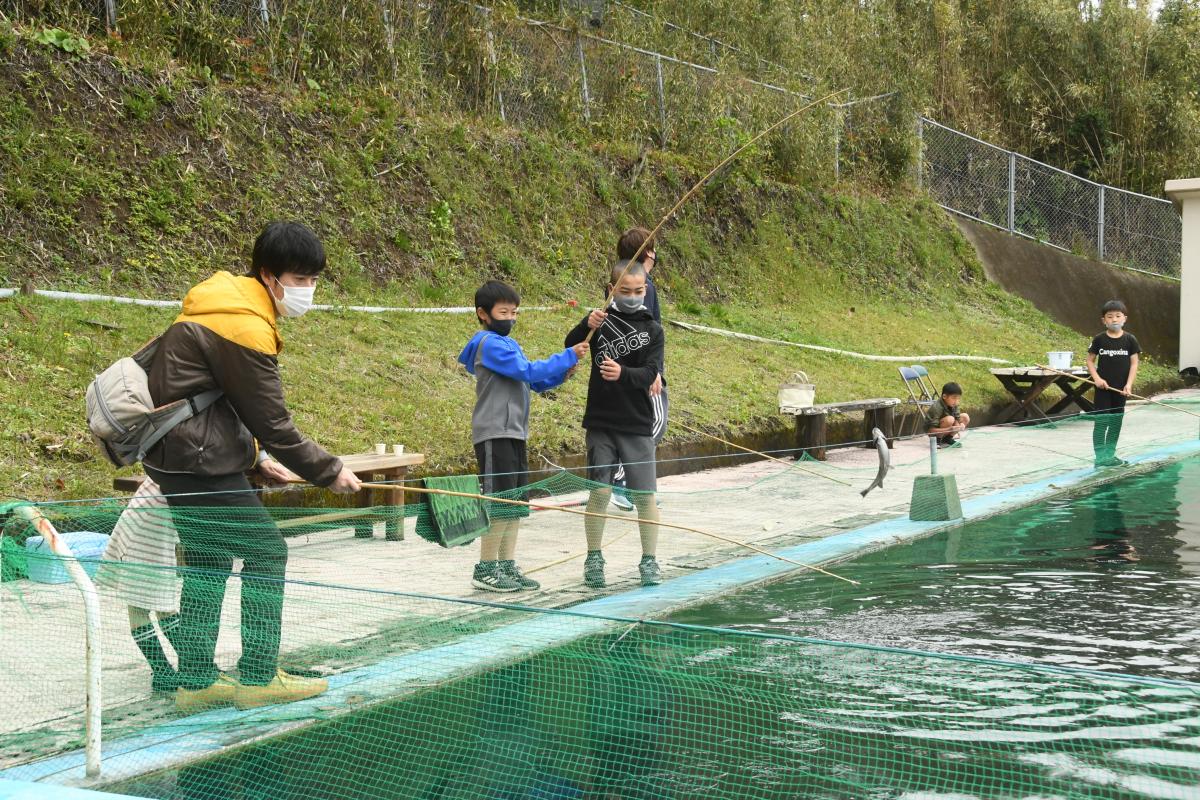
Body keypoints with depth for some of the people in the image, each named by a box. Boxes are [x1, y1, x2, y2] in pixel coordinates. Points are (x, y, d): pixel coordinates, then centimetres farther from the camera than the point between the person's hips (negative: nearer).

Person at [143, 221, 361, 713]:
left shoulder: (224, 303, 11)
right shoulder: (245, 328, -20)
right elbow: (272, 422, -16)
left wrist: (255, 460, 15)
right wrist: (328, 472, -6)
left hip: (174, 456, 10)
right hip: (199, 464, -10)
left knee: (209, 561, 16)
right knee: (266, 552, -2)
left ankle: (196, 682, 21)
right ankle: (258, 678, 4)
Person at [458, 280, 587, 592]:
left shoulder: (509, 344, 18)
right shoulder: (490, 344, -11)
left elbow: (535, 382, 18)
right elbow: (527, 370, -19)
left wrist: (560, 373, 0)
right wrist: (568, 356, -16)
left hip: (514, 434, 9)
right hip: (495, 435, -9)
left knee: (516, 503, 10)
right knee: (500, 502, -8)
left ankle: (507, 566, 15)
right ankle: (485, 570, -2)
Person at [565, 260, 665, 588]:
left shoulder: (653, 330, 1)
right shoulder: (602, 320, 3)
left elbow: (651, 374, -11)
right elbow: (570, 349, -9)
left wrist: (623, 373, -31)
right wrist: (586, 326, -28)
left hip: (637, 425, 0)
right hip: (601, 422, 0)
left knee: (644, 495, 1)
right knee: (599, 491, 1)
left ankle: (649, 561, 13)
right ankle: (594, 559, 14)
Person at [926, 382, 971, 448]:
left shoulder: (953, 405, -8)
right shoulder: (937, 408, -30)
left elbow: (957, 420, -8)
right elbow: (932, 430, -32)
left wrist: (961, 426, -33)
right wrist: (950, 429, -42)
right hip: (933, 432, -8)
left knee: (965, 417, -1)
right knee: (950, 419, -31)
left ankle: (947, 439, 4)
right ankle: (937, 441, -12)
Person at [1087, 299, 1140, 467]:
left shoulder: (1130, 340, -2)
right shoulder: (1099, 339, -3)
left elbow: (1134, 363, -1)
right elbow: (1090, 360, 3)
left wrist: (1129, 385, -12)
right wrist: (1096, 378, -12)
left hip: (1121, 389, 2)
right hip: (1103, 388, -2)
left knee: (1116, 422, 9)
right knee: (1101, 422, -4)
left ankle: (1110, 454, 20)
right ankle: (1100, 457, -3)